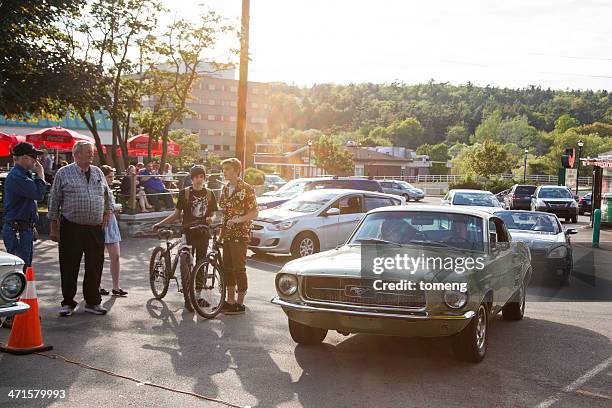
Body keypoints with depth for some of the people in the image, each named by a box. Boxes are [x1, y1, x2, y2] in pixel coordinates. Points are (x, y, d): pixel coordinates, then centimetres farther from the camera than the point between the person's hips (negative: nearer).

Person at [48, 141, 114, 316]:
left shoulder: (98, 172, 12)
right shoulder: (63, 173, 0)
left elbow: (108, 195, 24)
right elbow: (54, 201, 2)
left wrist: (108, 212, 11)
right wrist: (54, 228, 0)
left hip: (96, 229, 3)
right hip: (71, 229, -3)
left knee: (95, 267, 7)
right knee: (69, 268, 3)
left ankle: (92, 302, 19)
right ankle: (68, 303, 16)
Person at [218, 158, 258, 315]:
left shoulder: (247, 189, -10)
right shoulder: (225, 189, 12)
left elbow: (254, 213, -12)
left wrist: (238, 219, -24)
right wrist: (221, 231, 14)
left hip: (240, 235, -7)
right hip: (227, 235, 7)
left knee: (239, 268, -3)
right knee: (227, 267, 11)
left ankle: (240, 304, 5)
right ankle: (230, 300, 22)